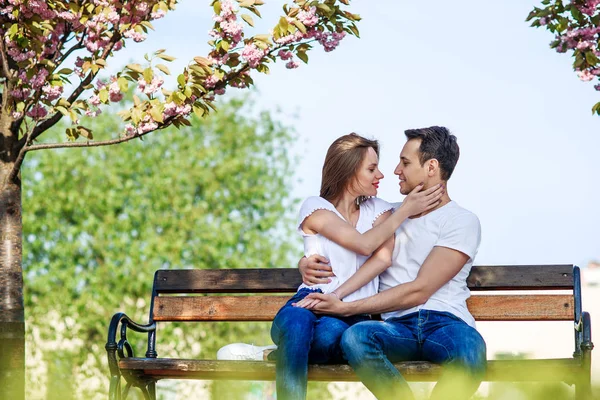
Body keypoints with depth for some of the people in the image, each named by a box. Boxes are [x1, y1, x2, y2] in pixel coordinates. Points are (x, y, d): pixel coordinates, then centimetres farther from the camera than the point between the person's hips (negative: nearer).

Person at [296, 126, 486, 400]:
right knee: (355, 337, -34)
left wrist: (345, 308, -12)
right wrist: (307, 263, 4)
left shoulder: (462, 221, 5)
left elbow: (418, 291, -6)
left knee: (469, 350, -40)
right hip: (397, 325, 3)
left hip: (444, 322, -3)